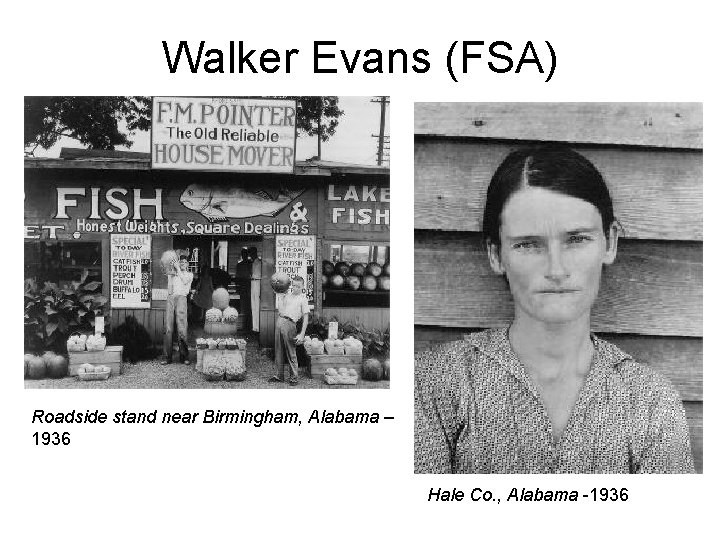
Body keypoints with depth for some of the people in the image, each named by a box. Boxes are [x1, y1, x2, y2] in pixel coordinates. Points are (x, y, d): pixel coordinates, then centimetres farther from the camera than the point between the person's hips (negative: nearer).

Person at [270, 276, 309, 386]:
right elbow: (280, 310, 17)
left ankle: (294, 377, 6)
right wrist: (280, 296, 10)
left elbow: (305, 318, -3)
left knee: (291, 353, -2)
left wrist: (302, 334, -11)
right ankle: (280, 375, 16)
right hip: (279, 321, 5)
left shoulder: (303, 299, 1)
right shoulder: (287, 294, 16)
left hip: (290, 324, -5)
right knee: (279, 351, 8)